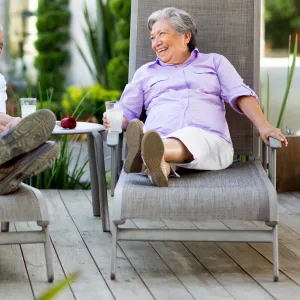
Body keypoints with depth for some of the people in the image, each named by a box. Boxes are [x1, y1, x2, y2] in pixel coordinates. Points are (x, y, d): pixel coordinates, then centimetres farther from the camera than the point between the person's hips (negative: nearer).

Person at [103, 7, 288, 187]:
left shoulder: (214, 61, 26)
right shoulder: (145, 72, 31)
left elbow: (240, 94, 11)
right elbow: (126, 113, 23)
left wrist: (263, 126, -7)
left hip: (209, 140, -2)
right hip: (158, 139, 2)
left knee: (192, 135, -40)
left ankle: (147, 156, -71)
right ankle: (159, 165, -71)